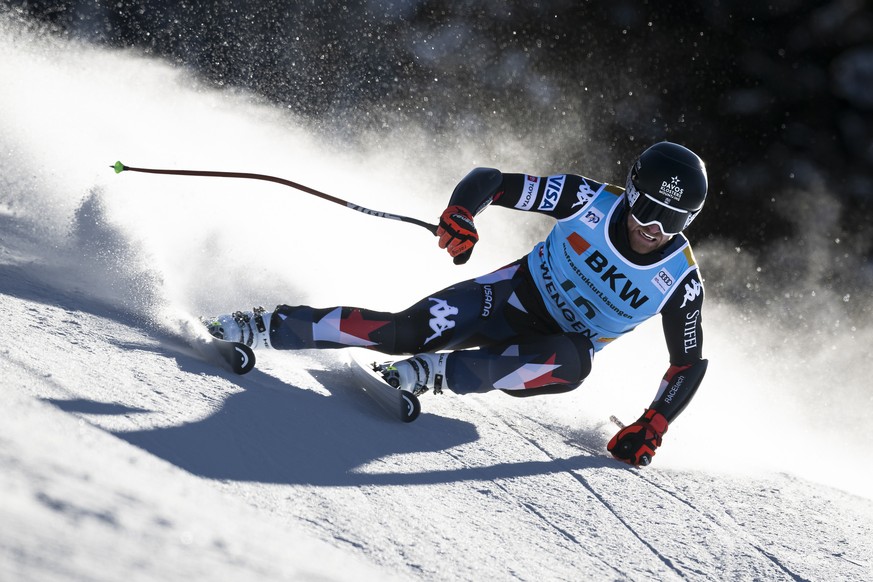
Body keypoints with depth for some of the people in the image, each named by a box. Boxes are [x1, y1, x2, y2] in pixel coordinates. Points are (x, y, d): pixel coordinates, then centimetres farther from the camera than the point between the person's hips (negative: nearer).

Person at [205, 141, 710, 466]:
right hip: (514, 294, 0)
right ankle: (269, 328, -14)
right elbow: (489, 182, -11)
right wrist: (461, 216, -33)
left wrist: (652, 428, -16)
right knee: (408, 332, -25)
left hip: (551, 352, 0)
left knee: (572, 364, -39)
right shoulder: (592, 201, -16)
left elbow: (691, 362, -4)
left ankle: (435, 373, -36)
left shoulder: (680, 280, -16)